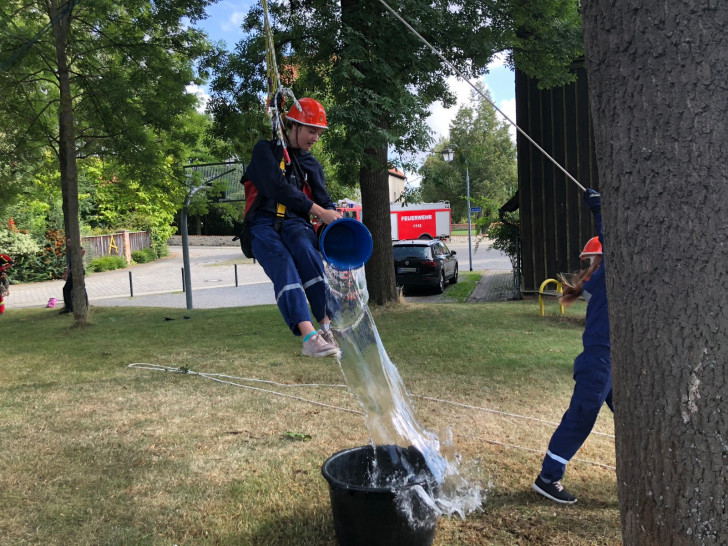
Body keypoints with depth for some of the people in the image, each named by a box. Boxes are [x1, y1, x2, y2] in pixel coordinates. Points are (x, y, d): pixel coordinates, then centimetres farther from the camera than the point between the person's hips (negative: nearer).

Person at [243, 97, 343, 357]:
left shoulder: (311, 164, 20)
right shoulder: (266, 150, 4)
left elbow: (324, 201, 11)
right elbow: (277, 188, -13)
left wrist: (338, 223, -12)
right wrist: (318, 211, -19)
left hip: (294, 223, 3)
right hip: (263, 224, -3)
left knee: (307, 252, -33)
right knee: (284, 267, -32)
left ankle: (327, 328, -41)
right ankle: (310, 338, -47)